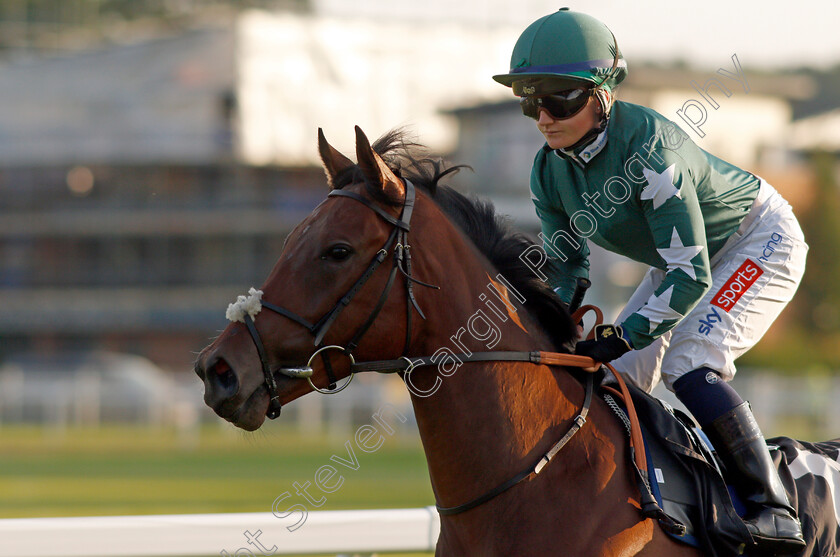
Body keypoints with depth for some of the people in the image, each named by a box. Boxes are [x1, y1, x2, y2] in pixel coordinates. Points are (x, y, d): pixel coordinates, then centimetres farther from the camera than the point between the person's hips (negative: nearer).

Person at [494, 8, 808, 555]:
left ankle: (773, 509, -19)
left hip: (761, 242, -9)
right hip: (687, 255, 9)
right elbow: (565, 267, 1)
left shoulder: (648, 146, -36)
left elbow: (691, 275, -35)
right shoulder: (550, 172, -12)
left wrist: (625, 337, -41)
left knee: (689, 365, -25)